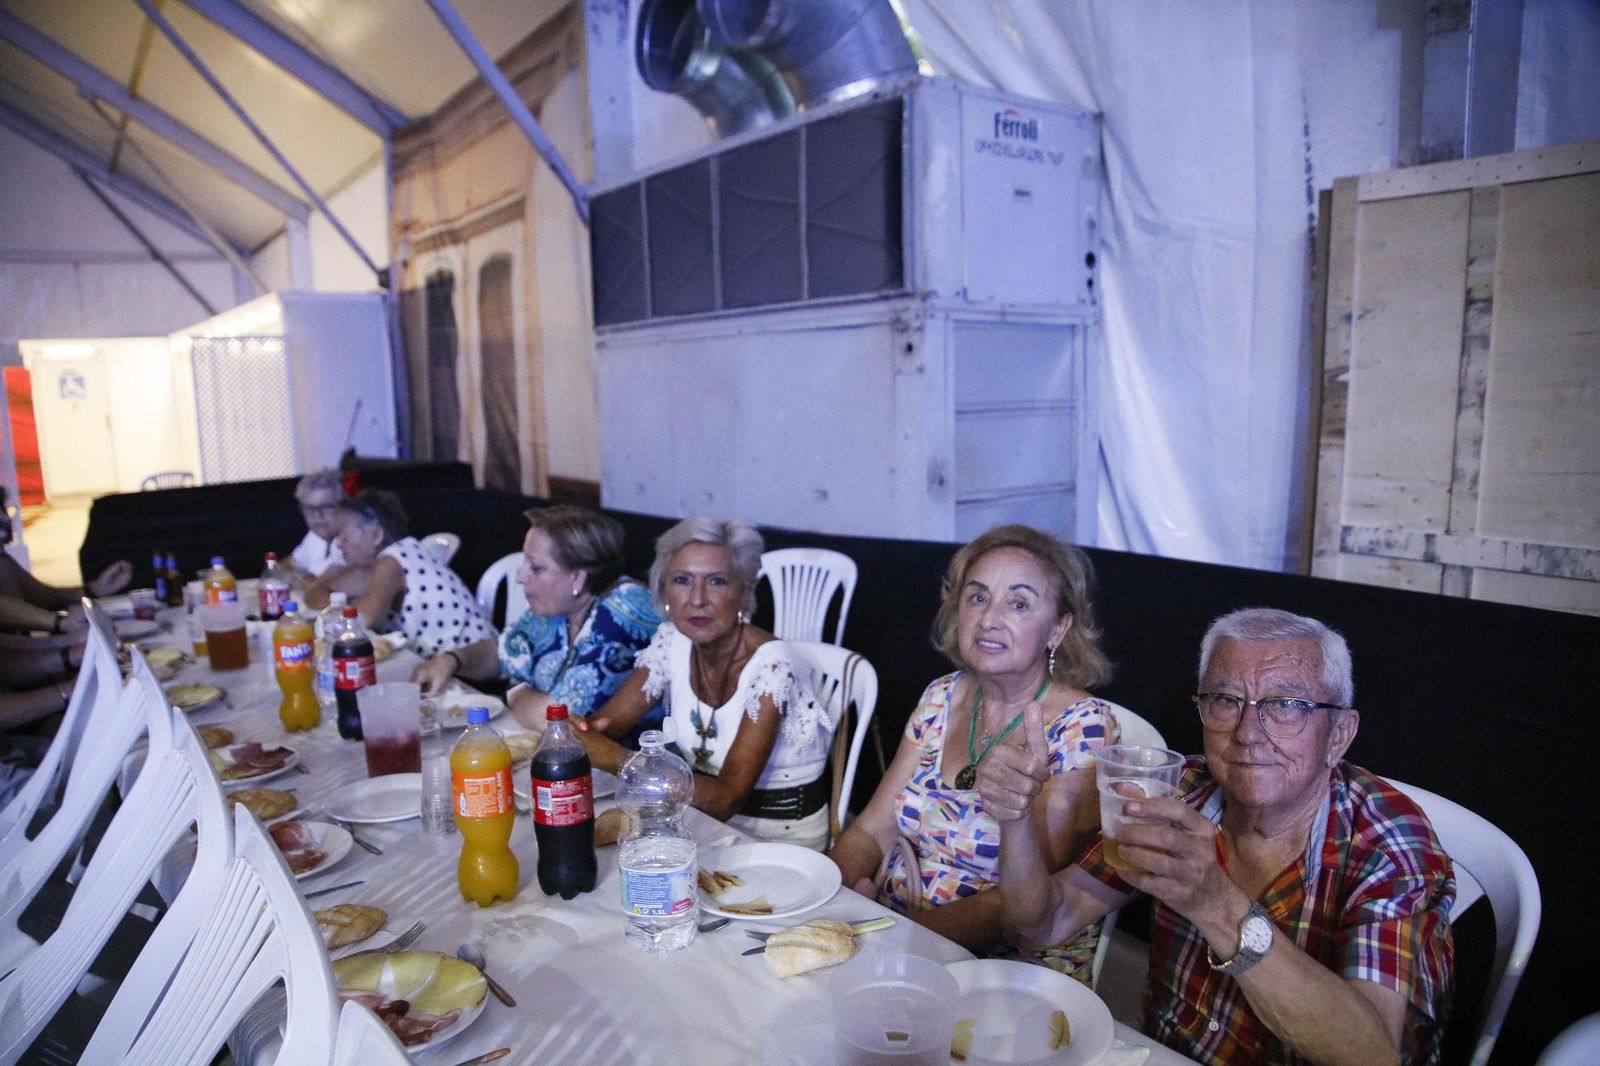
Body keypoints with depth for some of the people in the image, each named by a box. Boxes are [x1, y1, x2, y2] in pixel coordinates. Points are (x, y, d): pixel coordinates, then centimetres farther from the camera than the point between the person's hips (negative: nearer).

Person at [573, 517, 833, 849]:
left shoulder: (771, 666, -24)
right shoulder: (672, 642, -6)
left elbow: (726, 799, -28)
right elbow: (606, 723, -2)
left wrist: (614, 757, -33)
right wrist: (576, 735, -26)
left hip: (783, 832, -5)